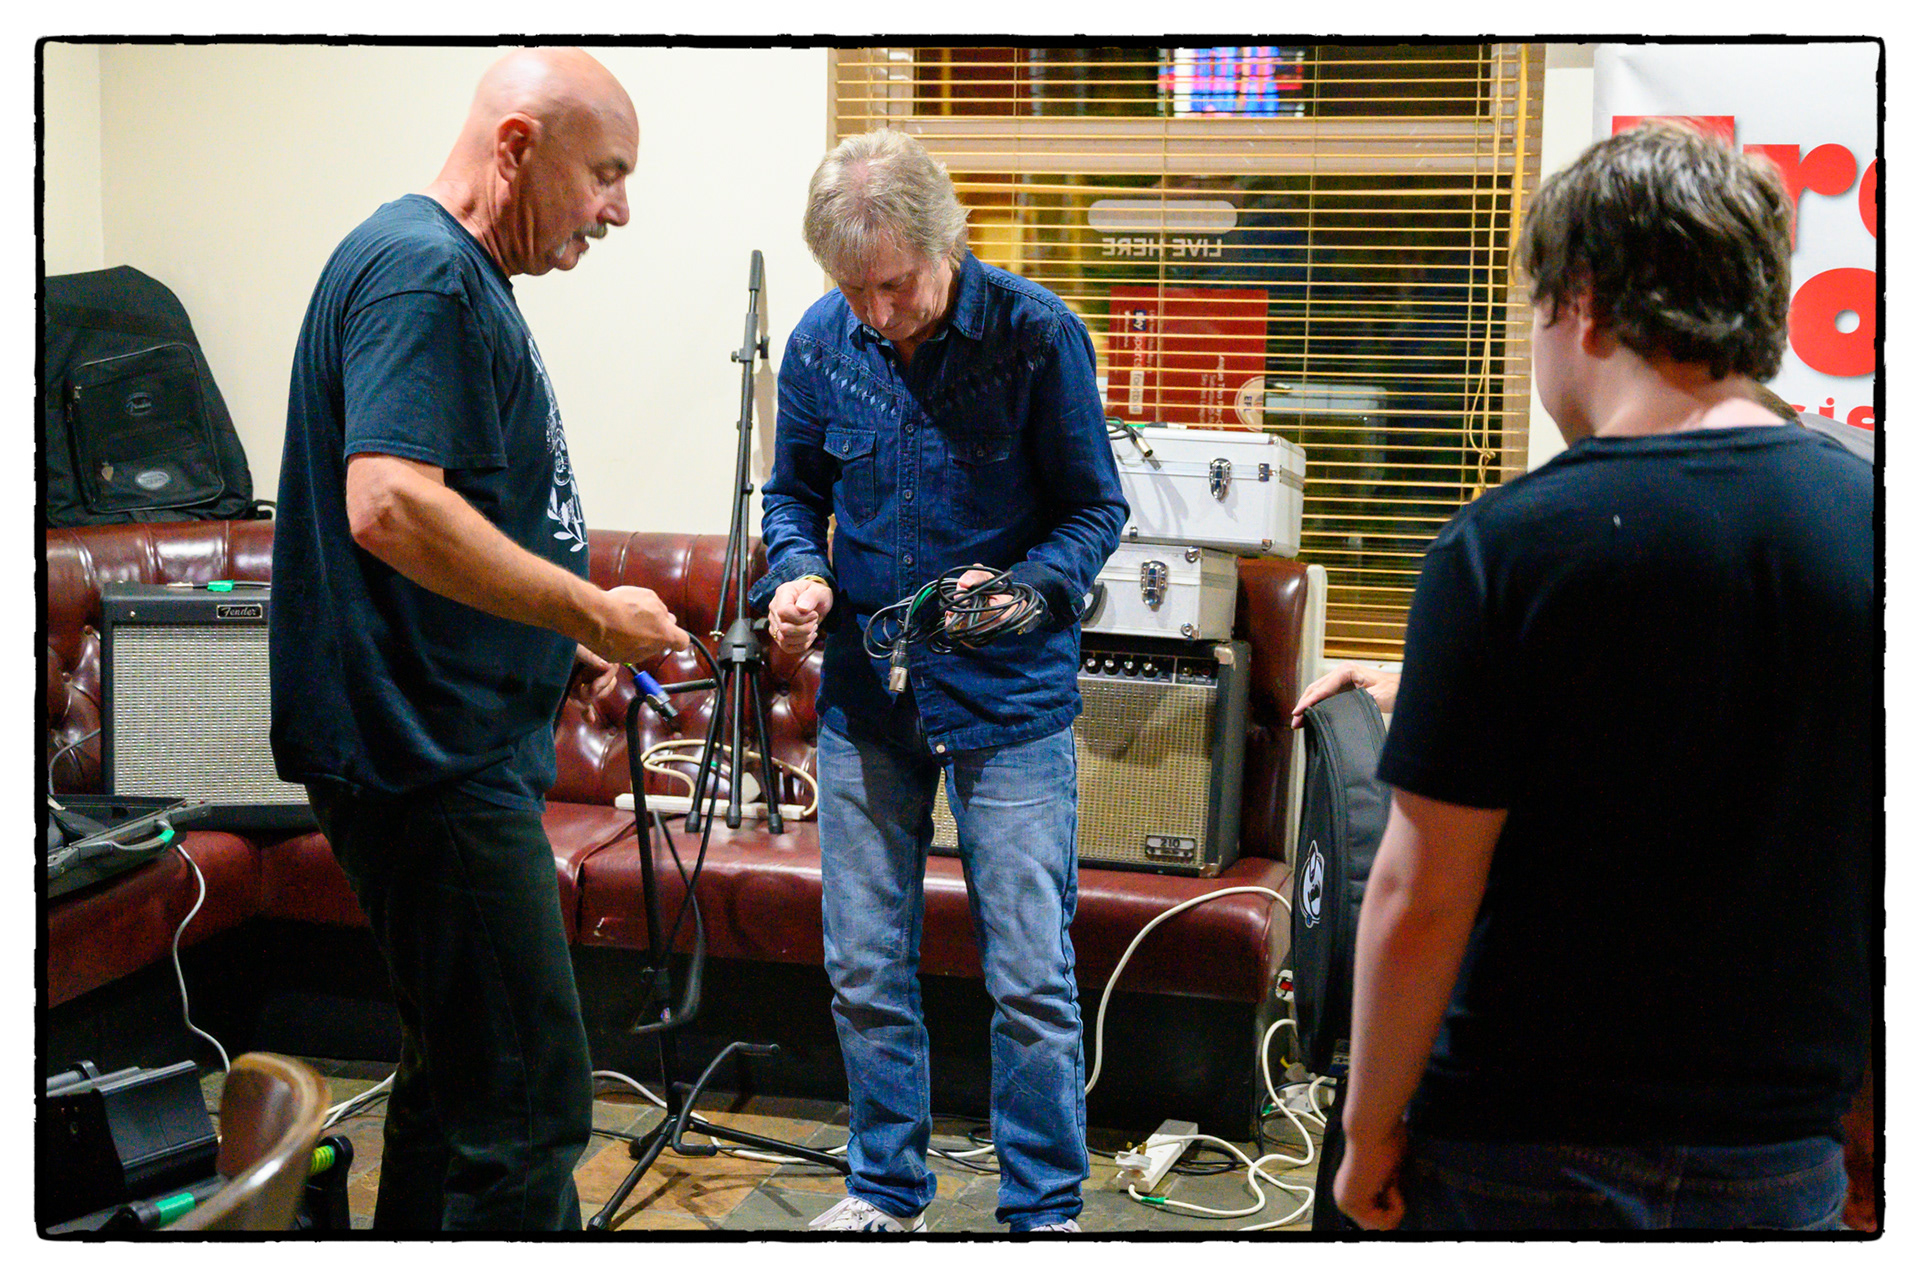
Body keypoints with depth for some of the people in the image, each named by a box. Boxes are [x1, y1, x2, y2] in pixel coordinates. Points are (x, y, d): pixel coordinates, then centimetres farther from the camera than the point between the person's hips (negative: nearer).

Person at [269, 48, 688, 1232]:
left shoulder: (461, 278, 19)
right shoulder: (422, 269, -15)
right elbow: (392, 507, -28)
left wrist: (563, 635, 15)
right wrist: (591, 613, -19)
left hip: (457, 746, 11)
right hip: (429, 754, -11)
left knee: (461, 1070, 20)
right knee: (528, 1104, -8)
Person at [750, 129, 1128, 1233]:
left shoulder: (1039, 334, -11)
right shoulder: (819, 343, 0)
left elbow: (1095, 509, -4)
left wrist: (1017, 586, -23)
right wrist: (799, 574, -8)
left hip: (1010, 697, -3)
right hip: (864, 695, 4)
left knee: (1032, 978, 0)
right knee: (866, 972, 11)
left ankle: (1046, 1209, 19)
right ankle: (887, 1192, 30)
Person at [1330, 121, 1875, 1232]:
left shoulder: (1506, 548, -18)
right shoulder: (1872, 523, -5)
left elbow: (1420, 899, -17)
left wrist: (1371, 1130, -3)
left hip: (1524, 1147, -3)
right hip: (1787, 1153, 4)